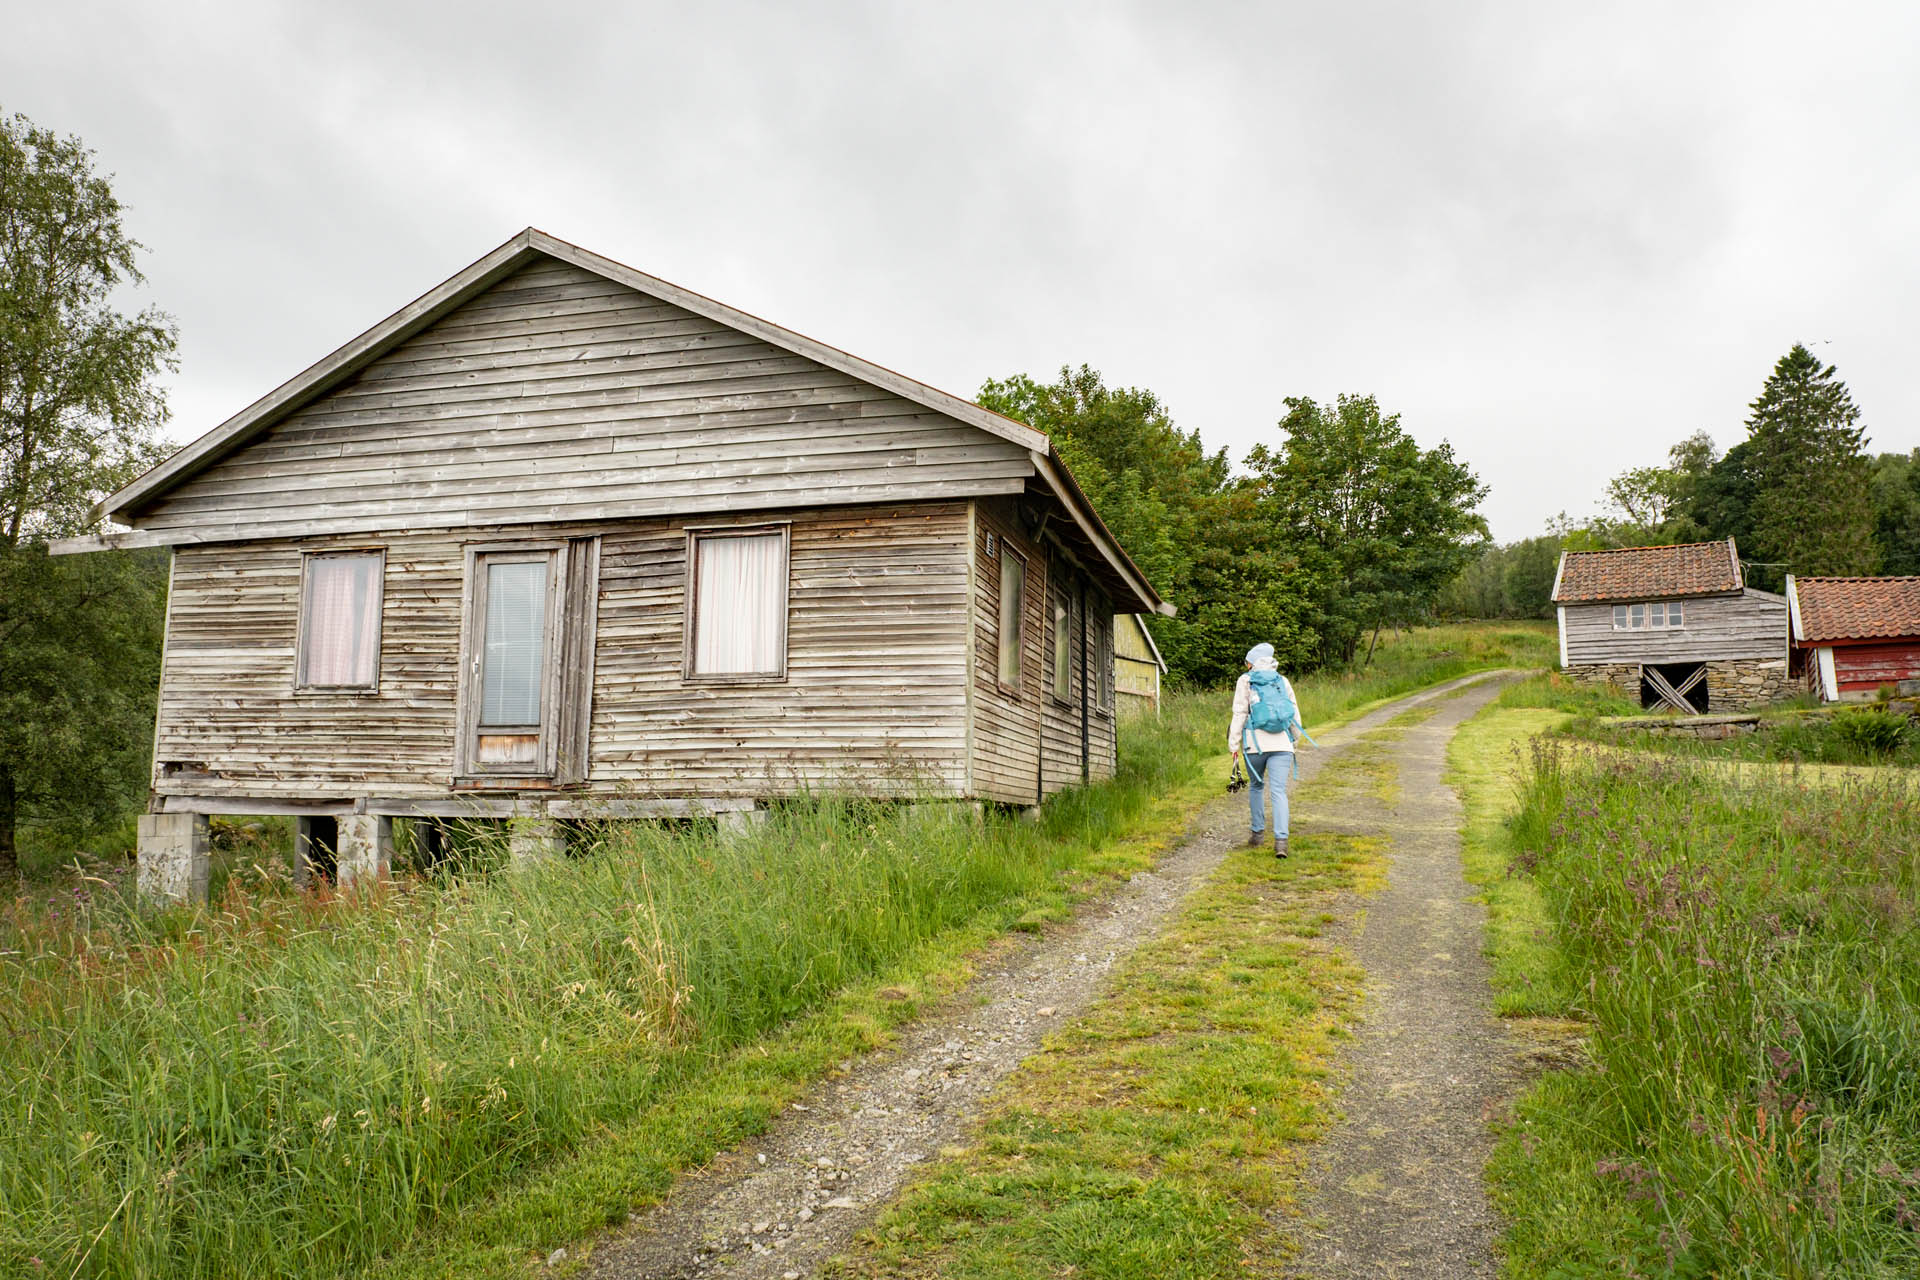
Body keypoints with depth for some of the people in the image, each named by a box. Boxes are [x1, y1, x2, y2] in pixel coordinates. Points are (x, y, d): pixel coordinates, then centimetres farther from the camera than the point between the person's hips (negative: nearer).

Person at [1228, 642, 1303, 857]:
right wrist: (1295, 739, 31)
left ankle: (1258, 832, 24)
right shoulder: (1283, 681, 14)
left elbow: (1239, 714, -2)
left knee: (1256, 786, 19)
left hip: (1255, 744, -1)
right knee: (1279, 792, -3)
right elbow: (1294, 713, 18)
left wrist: (1234, 743, 1)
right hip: (1281, 743, 1)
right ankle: (1281, 839, -17)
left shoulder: (1245, 680, 5)